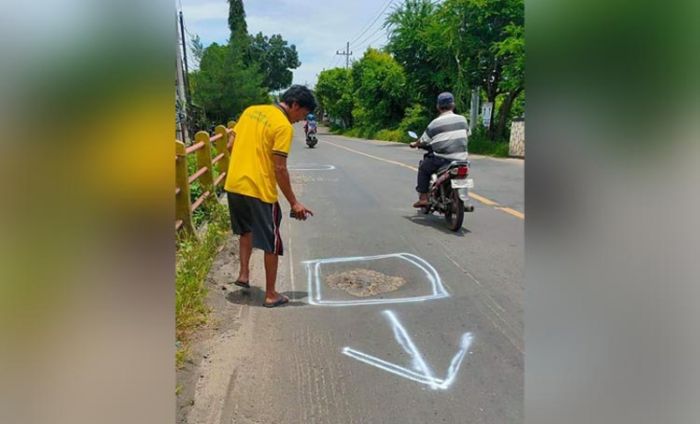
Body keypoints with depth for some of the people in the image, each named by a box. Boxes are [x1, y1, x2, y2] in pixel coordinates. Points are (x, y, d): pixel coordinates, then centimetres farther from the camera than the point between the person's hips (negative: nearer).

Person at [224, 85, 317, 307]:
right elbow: (279, 169, -15)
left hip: (233, 185, 7)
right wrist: (294, 203, -10)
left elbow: (231, 146, 14)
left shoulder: (251, 110, 11)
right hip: (259, 191, -7)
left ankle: (244, 273, 27)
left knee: (246, 230, 31)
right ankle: (271, 295, 17)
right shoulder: (283, 126, -12)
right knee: (272, 243, 8)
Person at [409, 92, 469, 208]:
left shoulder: (435, 123, -6)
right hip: (461, 159, 5)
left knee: (423, 168, 17)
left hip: (442, 160, -5)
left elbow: (423, 141, 1)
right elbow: (467, 136, 20)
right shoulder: (462, 119, 7)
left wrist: (415, 144, 23)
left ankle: (423, 198, 8)